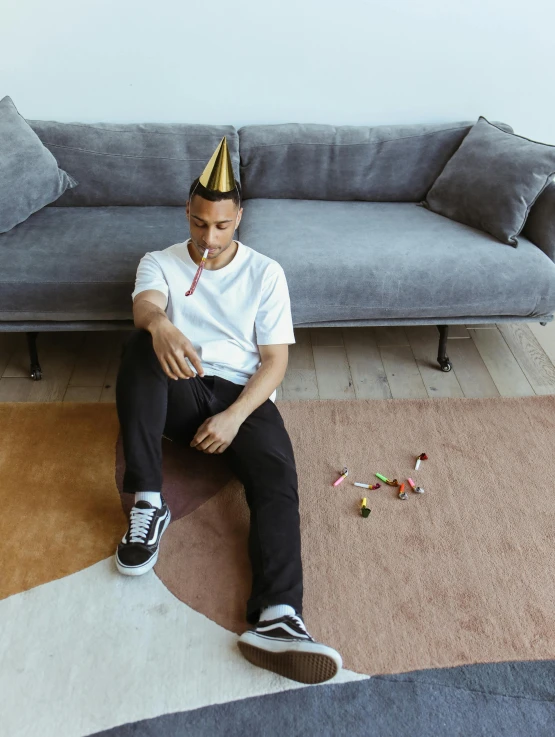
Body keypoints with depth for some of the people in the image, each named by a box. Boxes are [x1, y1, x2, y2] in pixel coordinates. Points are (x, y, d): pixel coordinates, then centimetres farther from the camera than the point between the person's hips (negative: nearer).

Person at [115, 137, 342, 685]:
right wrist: (160, 324, -45)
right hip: (176, 392, 1)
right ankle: (146, 502, -28)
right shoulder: (159, 263, 8)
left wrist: (235, 416, -16)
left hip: (241, 395, 0)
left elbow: (275, 361, 0)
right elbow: (144, 305, -17)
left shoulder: (265, 272, 6)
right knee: (138, 345, -31)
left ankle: (275, 619, -46)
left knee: (277, 475, -30)